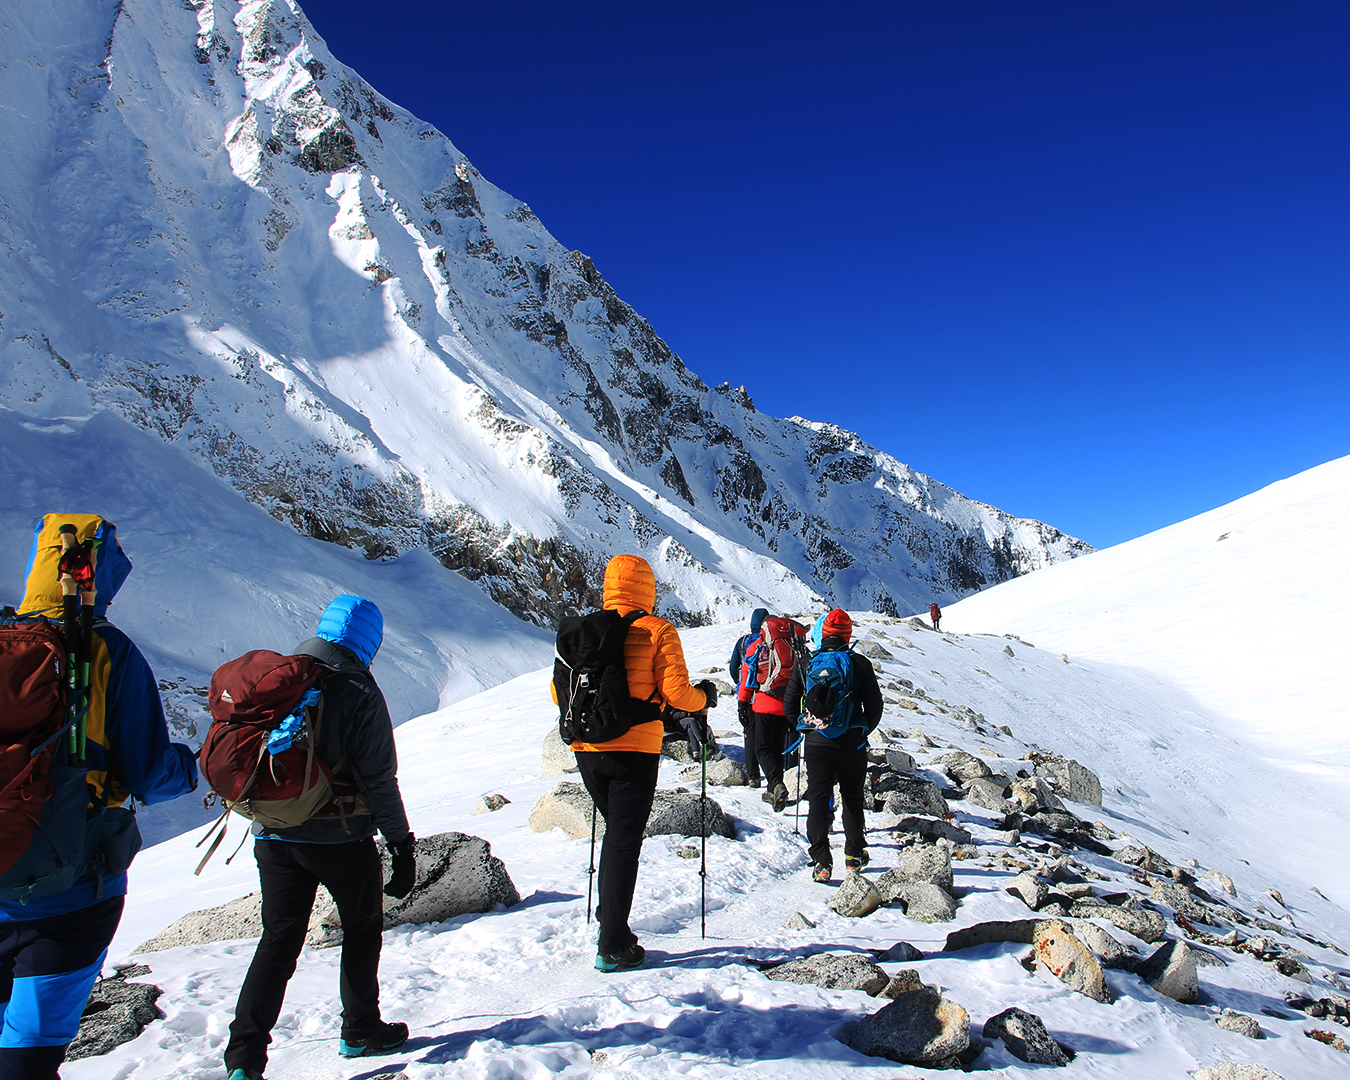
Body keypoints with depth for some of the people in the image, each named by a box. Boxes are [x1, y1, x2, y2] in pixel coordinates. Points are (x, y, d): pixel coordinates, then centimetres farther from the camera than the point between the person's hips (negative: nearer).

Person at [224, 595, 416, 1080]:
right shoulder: (359, 692, -15)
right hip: (341, 837, -4)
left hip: (274, 836, 4)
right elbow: (379, 780, -14)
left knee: (278, 940, 13)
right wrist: (402, 846, -6)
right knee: (362, 930, 17)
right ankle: (360, 1032, 27)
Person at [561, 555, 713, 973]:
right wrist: (704, 697, 7)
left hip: (586, 751, 5)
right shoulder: (657, 631, -7)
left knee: (615, 833, 23)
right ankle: (613, 947, 8)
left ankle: (610, 923, 25)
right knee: (624, 843, 4)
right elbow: (676, 693, -13)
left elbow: (559, 693, 7)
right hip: (635, 751, -4)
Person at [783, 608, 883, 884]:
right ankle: (854, 855, 25)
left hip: (816, 744, 0)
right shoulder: (860, 664, -4)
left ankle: (821, 861, -2)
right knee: (852, 799, 17)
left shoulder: (805, 665, -1)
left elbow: (789, 706, 3)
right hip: (852, 746, 0)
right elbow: (875, 705, -1)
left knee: (818, 799, 5)